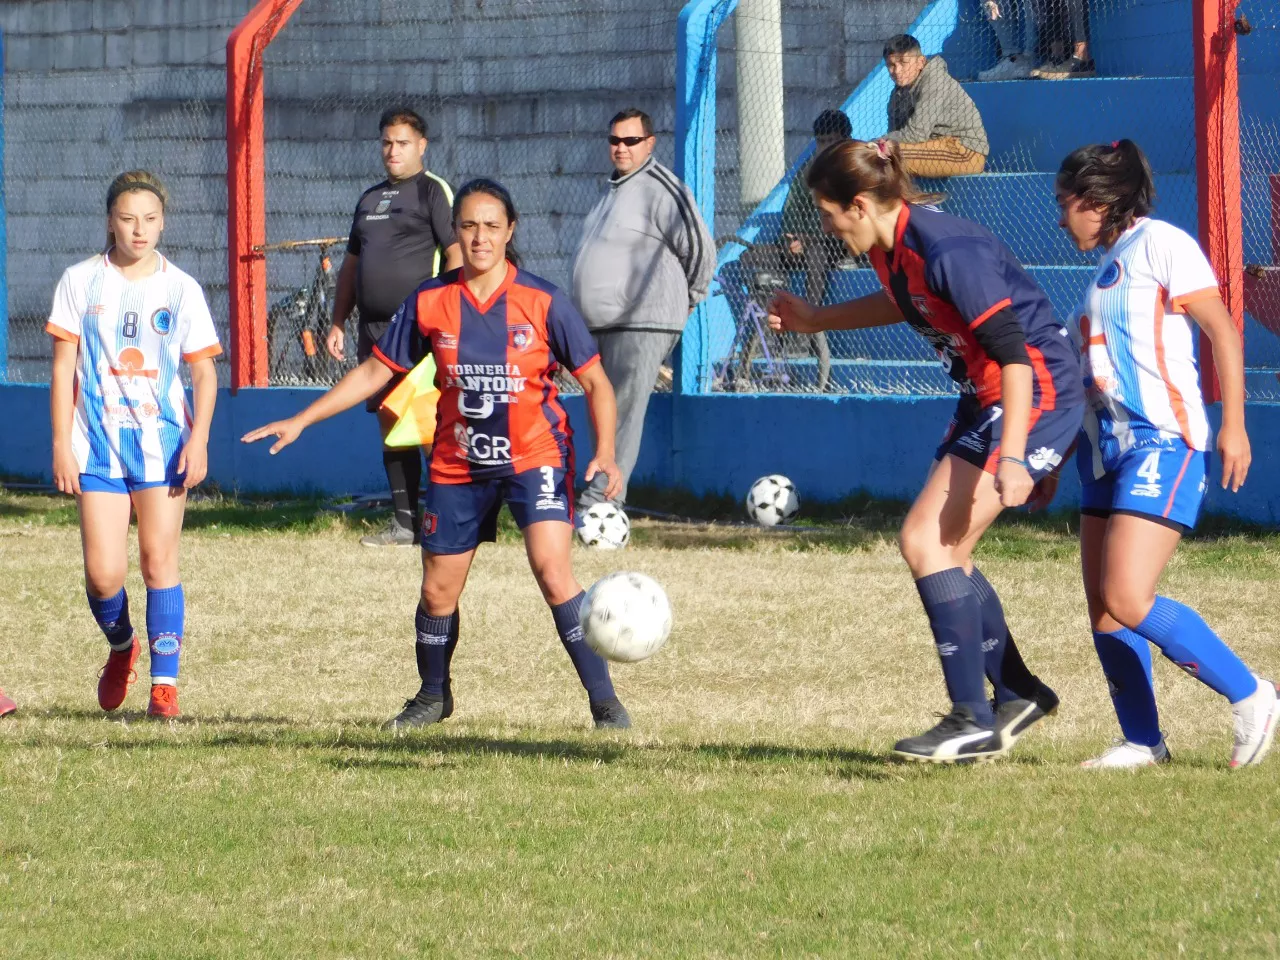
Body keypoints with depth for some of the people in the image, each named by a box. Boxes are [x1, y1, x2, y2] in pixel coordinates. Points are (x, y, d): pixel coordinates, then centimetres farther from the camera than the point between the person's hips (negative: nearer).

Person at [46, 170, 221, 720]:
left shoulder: (181, 289, 2)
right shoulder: (81, 282, 2)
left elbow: (204, 371, 4)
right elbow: (64, 366, 3)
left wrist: (198, 440, -9)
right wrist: (61, 443, -2)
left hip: (163, 444, 0)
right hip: (98, 447, 0)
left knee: (159, 561, -4)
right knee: (103, 573, -6)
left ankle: (164, 683, 3)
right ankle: (120, 646, 24)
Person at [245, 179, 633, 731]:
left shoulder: (542, 302, -10)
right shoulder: (430, 303, -3)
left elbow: (595, 383, -5)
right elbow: (375, 372, 7)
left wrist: (605, 455, -19)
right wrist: (301, 422, 3)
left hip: (535, 457, -3)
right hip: (458, 466, 3)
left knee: (553, 574, -21)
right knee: (437, 592, 9)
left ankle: (603, 701, -14)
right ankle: (433, 697, 35)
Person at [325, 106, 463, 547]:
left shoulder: (433, 192, -3)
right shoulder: (371, 198, 20)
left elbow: (457, 256, -11)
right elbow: (351, 266, 25)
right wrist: (338, 322, 19)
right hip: (375, 327, 8)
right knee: (389, 421, 8)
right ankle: (404, 523, 12)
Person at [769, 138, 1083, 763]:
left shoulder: (947, 251, -26)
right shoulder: (892, 248, 2)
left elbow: (1014, 353, -28)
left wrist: (1010, 456, -34)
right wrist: (816, 320, 24)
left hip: (1036, 397, -10)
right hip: (984, 399, 10)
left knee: (925, 542, -15)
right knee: (945, 553, 12)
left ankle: (973, 722, -12)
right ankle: (1018, 695, 26)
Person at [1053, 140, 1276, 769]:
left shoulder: (1159, 244, -6)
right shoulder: (1106, 265, 20)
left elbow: (1222, 330, -11)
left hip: (1165, 443, -9)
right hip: (1107, 448, 9)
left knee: (1127, 601, -19)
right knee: (1103, 610, 3)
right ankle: (1142, 741, 11)